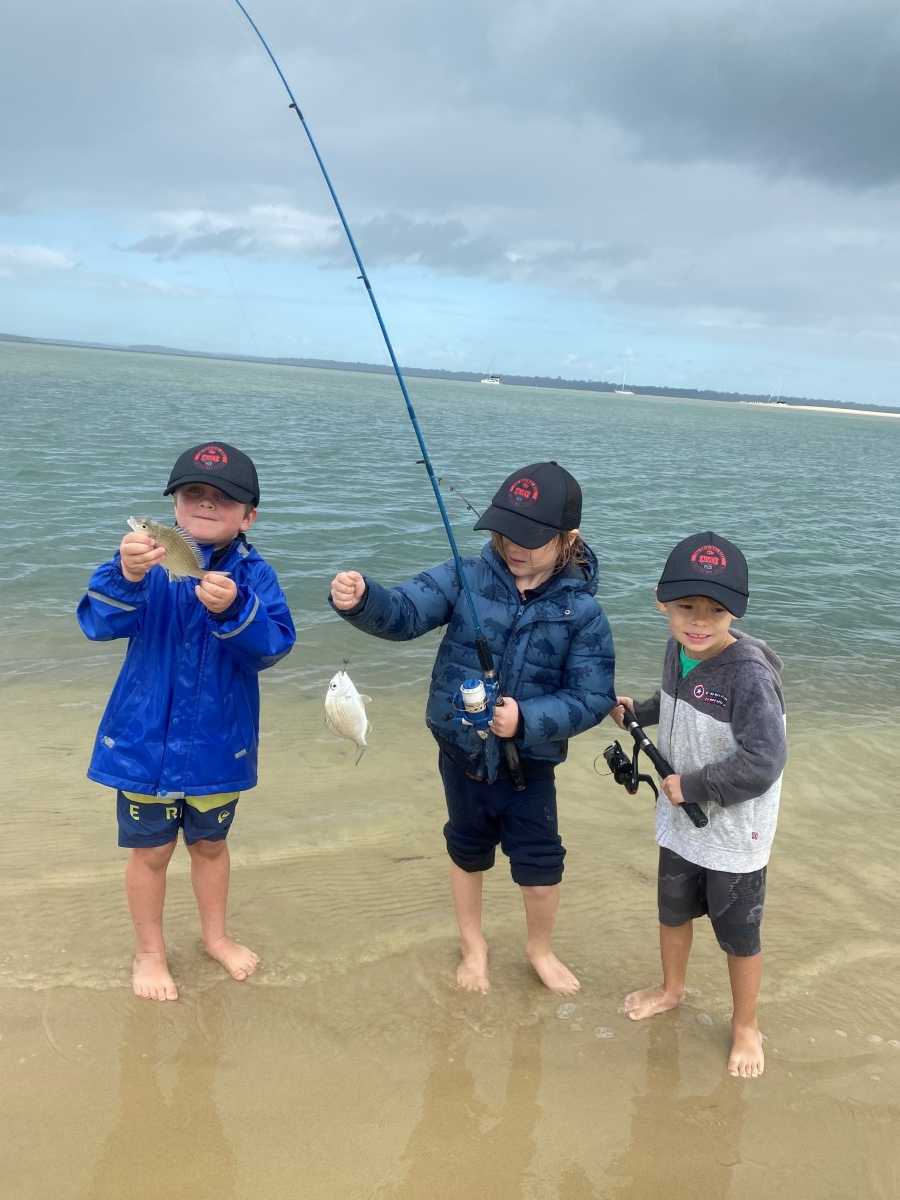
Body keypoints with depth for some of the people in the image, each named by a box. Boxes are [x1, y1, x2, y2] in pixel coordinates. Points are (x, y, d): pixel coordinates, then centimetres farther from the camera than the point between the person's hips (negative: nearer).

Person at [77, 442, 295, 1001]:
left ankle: (216, 935, 46)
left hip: (219, 744, 1)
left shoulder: (254, 575, -10)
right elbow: (98, 622, -25)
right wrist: (126, 577, -46)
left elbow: (272, 645, -23)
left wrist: (233, 610, -42)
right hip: (144, 739, -1)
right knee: (151, 850, 14)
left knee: (210, 844, 22)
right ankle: (149, 951, 37)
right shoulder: (151, 560, -12)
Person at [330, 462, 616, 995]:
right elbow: (404, 612, -20)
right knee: (469, 852, 21)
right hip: (461, 750, 2)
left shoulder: (582, 612, -14)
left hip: (530, 761, -1)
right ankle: (474, 945, 47)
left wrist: (527, 719, -29)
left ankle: (541, 949, 40)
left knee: (540, 864, 8)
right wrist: (361, 599, -42)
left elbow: (592, 698, -15)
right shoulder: (469, 577, -11)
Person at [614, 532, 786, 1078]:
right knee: (673, 911, 26)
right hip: (681, 822, 7)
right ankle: (671, 989, 53)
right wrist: (637, 711, 5)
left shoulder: (749, 673, -30)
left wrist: (690, 785, -24)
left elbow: (763, 763, -34)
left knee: (739, 935, 13)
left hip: (734, 835, -7)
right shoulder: (678, 649, -7)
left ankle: (746, 1026, 38)